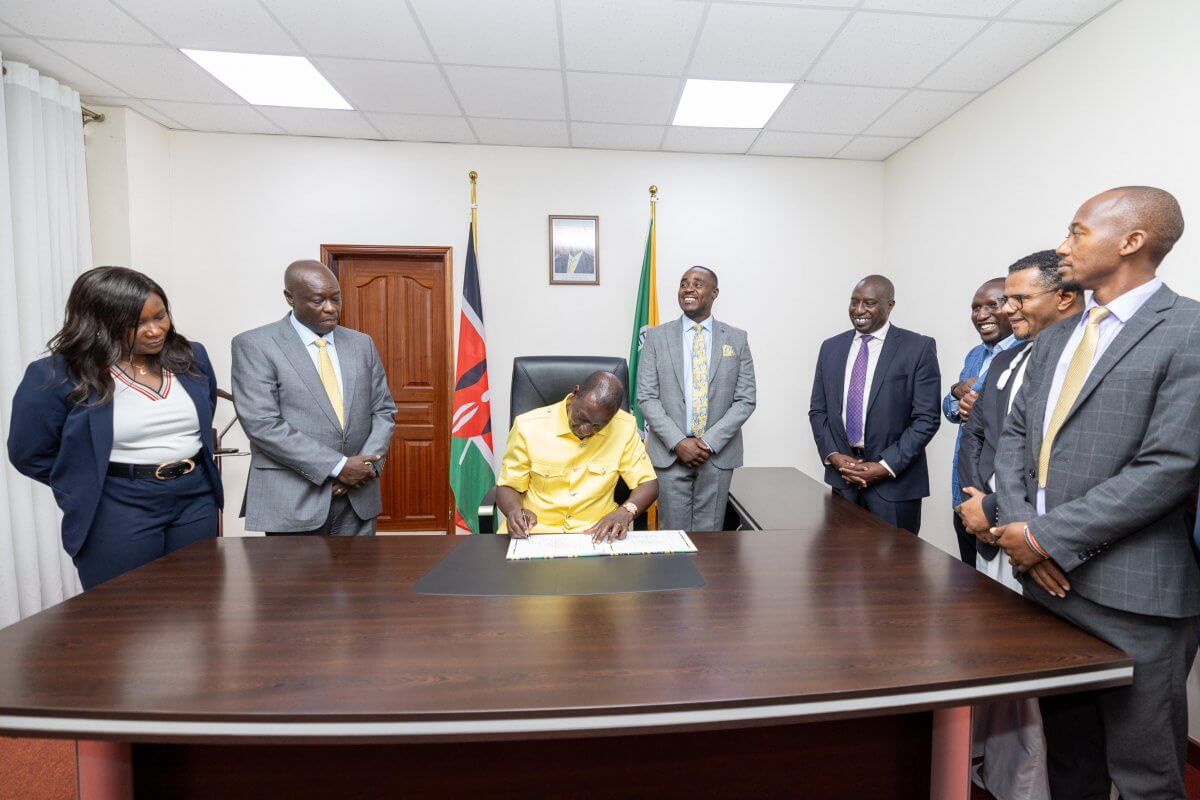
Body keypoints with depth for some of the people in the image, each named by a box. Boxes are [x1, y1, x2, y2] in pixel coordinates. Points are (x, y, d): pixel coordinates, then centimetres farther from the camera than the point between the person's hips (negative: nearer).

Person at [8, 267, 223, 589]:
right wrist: (90, 491, 2)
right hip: (117, 513, -3)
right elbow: (29, 455, 1)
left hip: (197, 500, 4)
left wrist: (187, 458, 10)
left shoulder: (191, 357, 1)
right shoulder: (56, 375, -10)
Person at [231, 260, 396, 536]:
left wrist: (367, 463, -8)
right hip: (292, 501, -3)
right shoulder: (255, 345, -4)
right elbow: (262, 424, -12)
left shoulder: (362, 344, 9)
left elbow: (384, 410, 8)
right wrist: (338, 466, -16)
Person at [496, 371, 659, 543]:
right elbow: (507, 487, 0)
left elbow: (648, 484, 0)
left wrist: (626, 511, -20)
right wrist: (515, 511, -22)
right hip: (536, 530, 0)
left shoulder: (625, 427, -8)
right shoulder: (528, 426, -10)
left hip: (597, 531, 0)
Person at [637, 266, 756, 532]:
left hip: (718, 454, 1)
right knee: (674, 533, 8)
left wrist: (710, 442, -10)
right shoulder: (656, 337, 2)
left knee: (710, 535, 10)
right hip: (669, 453, 0)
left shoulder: (737, 339, 5)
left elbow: (745, 400, 1)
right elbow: (646, 397, -2)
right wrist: (678, 442, -12)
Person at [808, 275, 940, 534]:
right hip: (842, 477, 3)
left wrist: (885, 467, -14)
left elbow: (926, 419, -8)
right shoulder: (831, 347, 7)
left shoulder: (919, 347, -4)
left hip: (895, 482, -3)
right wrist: (833, 455, -6)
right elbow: (818, 410, 8)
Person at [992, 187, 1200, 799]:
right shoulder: (1055, 339, 12)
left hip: (1132, 594, -5)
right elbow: (1015, 434, 9)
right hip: (1046, 577, 6)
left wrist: (1046, 536, -15)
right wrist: (1018, 525, -6)